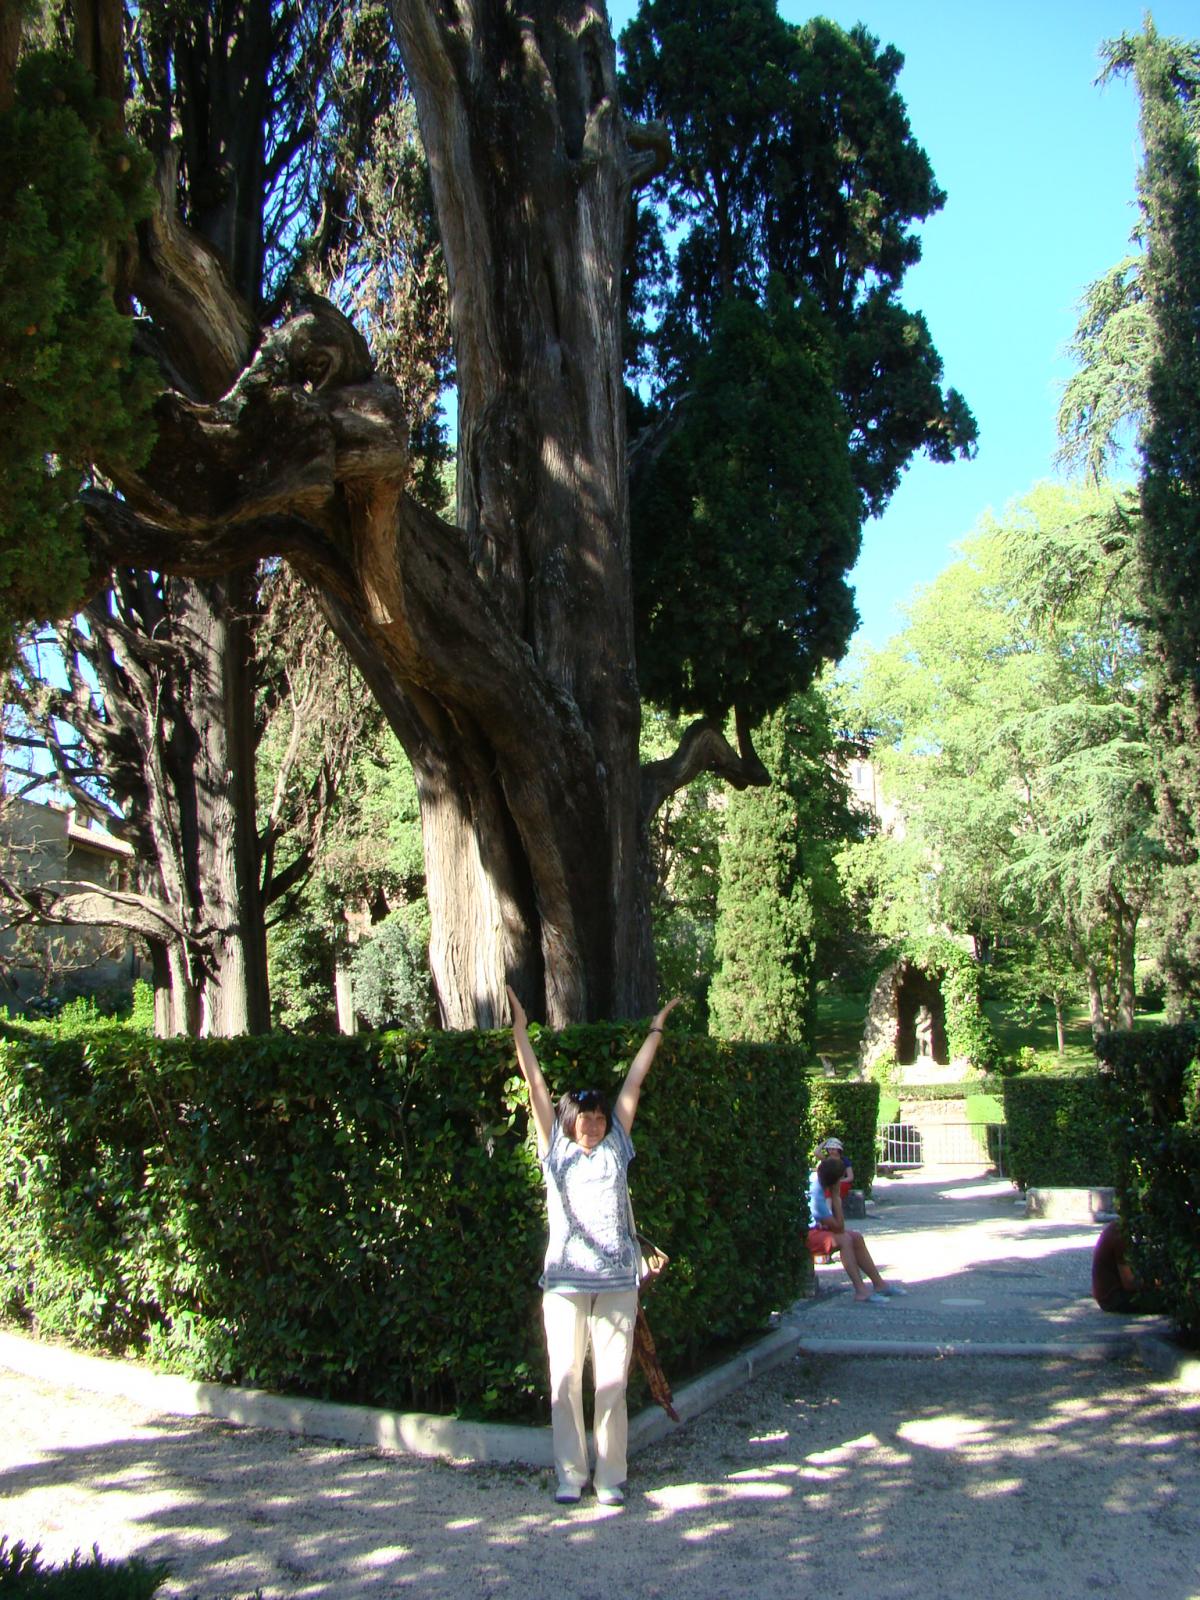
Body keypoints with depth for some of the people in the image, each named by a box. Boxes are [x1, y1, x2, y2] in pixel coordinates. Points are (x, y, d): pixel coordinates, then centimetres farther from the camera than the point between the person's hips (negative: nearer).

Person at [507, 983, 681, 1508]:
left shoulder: (616, 1148, 10)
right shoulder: (556, 1152, 7)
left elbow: (634, 1082, 13)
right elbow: (536, 1085, 5)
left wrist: (656, 1029, 19)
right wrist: (520, 1028, 4)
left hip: (617, 1281, 1)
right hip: (565, 1280, -1)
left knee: (612, 1383, 2)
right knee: (565, 1381, 2)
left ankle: (610, 1478, 12)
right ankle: (570, 1475, 13)